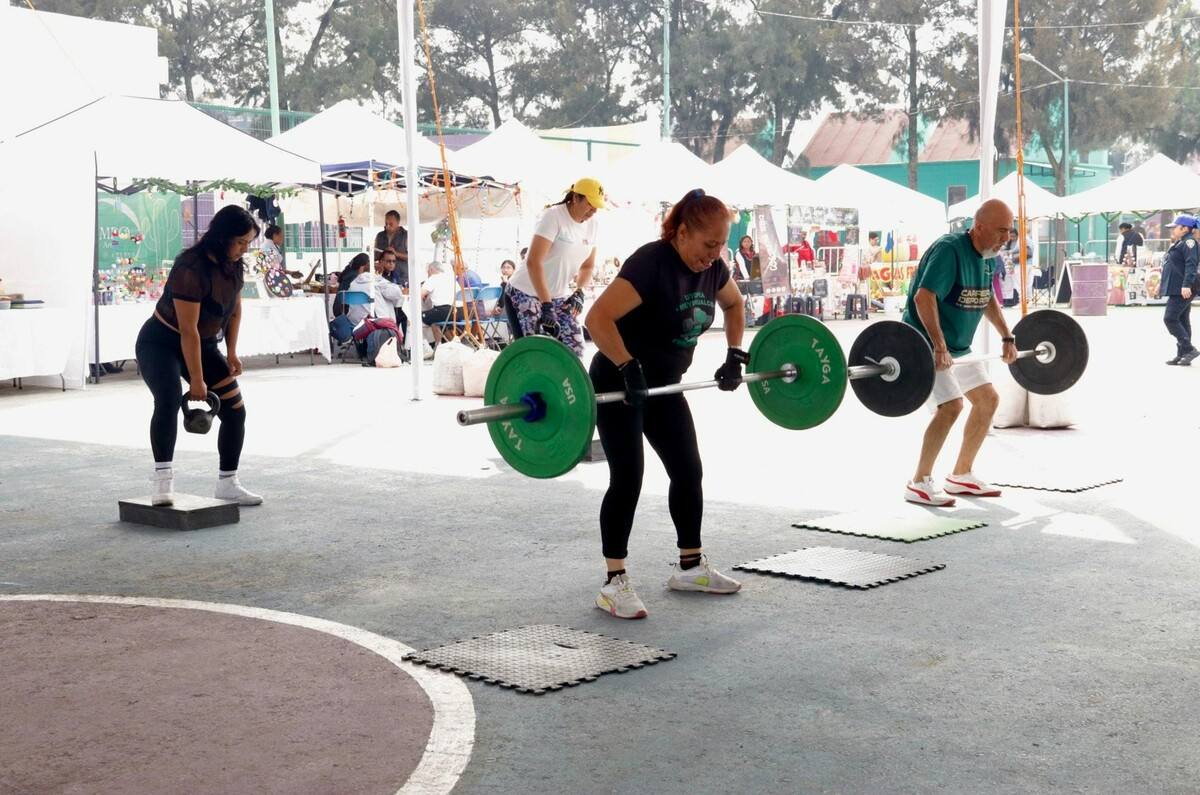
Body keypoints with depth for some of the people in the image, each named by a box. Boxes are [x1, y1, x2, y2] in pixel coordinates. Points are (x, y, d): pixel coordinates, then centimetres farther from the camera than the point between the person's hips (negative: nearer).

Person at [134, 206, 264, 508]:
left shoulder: (233, 264, -5)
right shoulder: (191, 268, -29)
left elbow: (235, 308, 10)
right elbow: (188, 330, -28)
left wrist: (231, 352, 2)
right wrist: (197, 380, -25)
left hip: (203, 344, 8)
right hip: (161, 343, -8)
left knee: (235, 409, 0)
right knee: (169, 399, -33)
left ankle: (227, 483, 10)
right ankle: (163, 478, -29)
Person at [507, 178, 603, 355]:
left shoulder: (592, 225, 1)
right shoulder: (553, 217, -20)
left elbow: (588, 266, 13)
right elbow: (533, 262, -26)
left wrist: (579, 292, -7)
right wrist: (547, 306, -31)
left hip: (559, 296, 7)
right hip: (528, 293, -7)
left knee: (575, 349, -2)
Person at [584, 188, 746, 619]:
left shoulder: (712, 267, -3)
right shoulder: (650, 263, -26)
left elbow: (734, 304, 19)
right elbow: (598, 318, -34)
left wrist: (735, 353, 9)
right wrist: (629, 369, -37)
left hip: (664, 386, 8)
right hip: (618, 385, -8)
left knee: (688, 471, 10)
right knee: (627, 477, -11)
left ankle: (691, 566, 25)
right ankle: (614, 583, -5)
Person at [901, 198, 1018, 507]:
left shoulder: (989, 256, 6)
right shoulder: (949, 249, -22)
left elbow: (988, 298, 23)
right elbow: (924, 297, -32)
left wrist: (1007, 338, 18)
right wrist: (939, 347, -38)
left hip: (958, 347, 10)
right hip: (927, 344, -10)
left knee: (988, 400, 10)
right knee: (951, 406, -21)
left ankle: (961, 476, 21)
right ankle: (919, 485, -10)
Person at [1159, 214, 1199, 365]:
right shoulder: (1178, 243, 20)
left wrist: (1186, 285, -30)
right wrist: (1163, 283, 30)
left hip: (1182, 290, -11)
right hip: (1176, 289, 11)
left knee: (1170, 319, -15)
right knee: (1182, 321, 11)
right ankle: (1182, 355, 14)